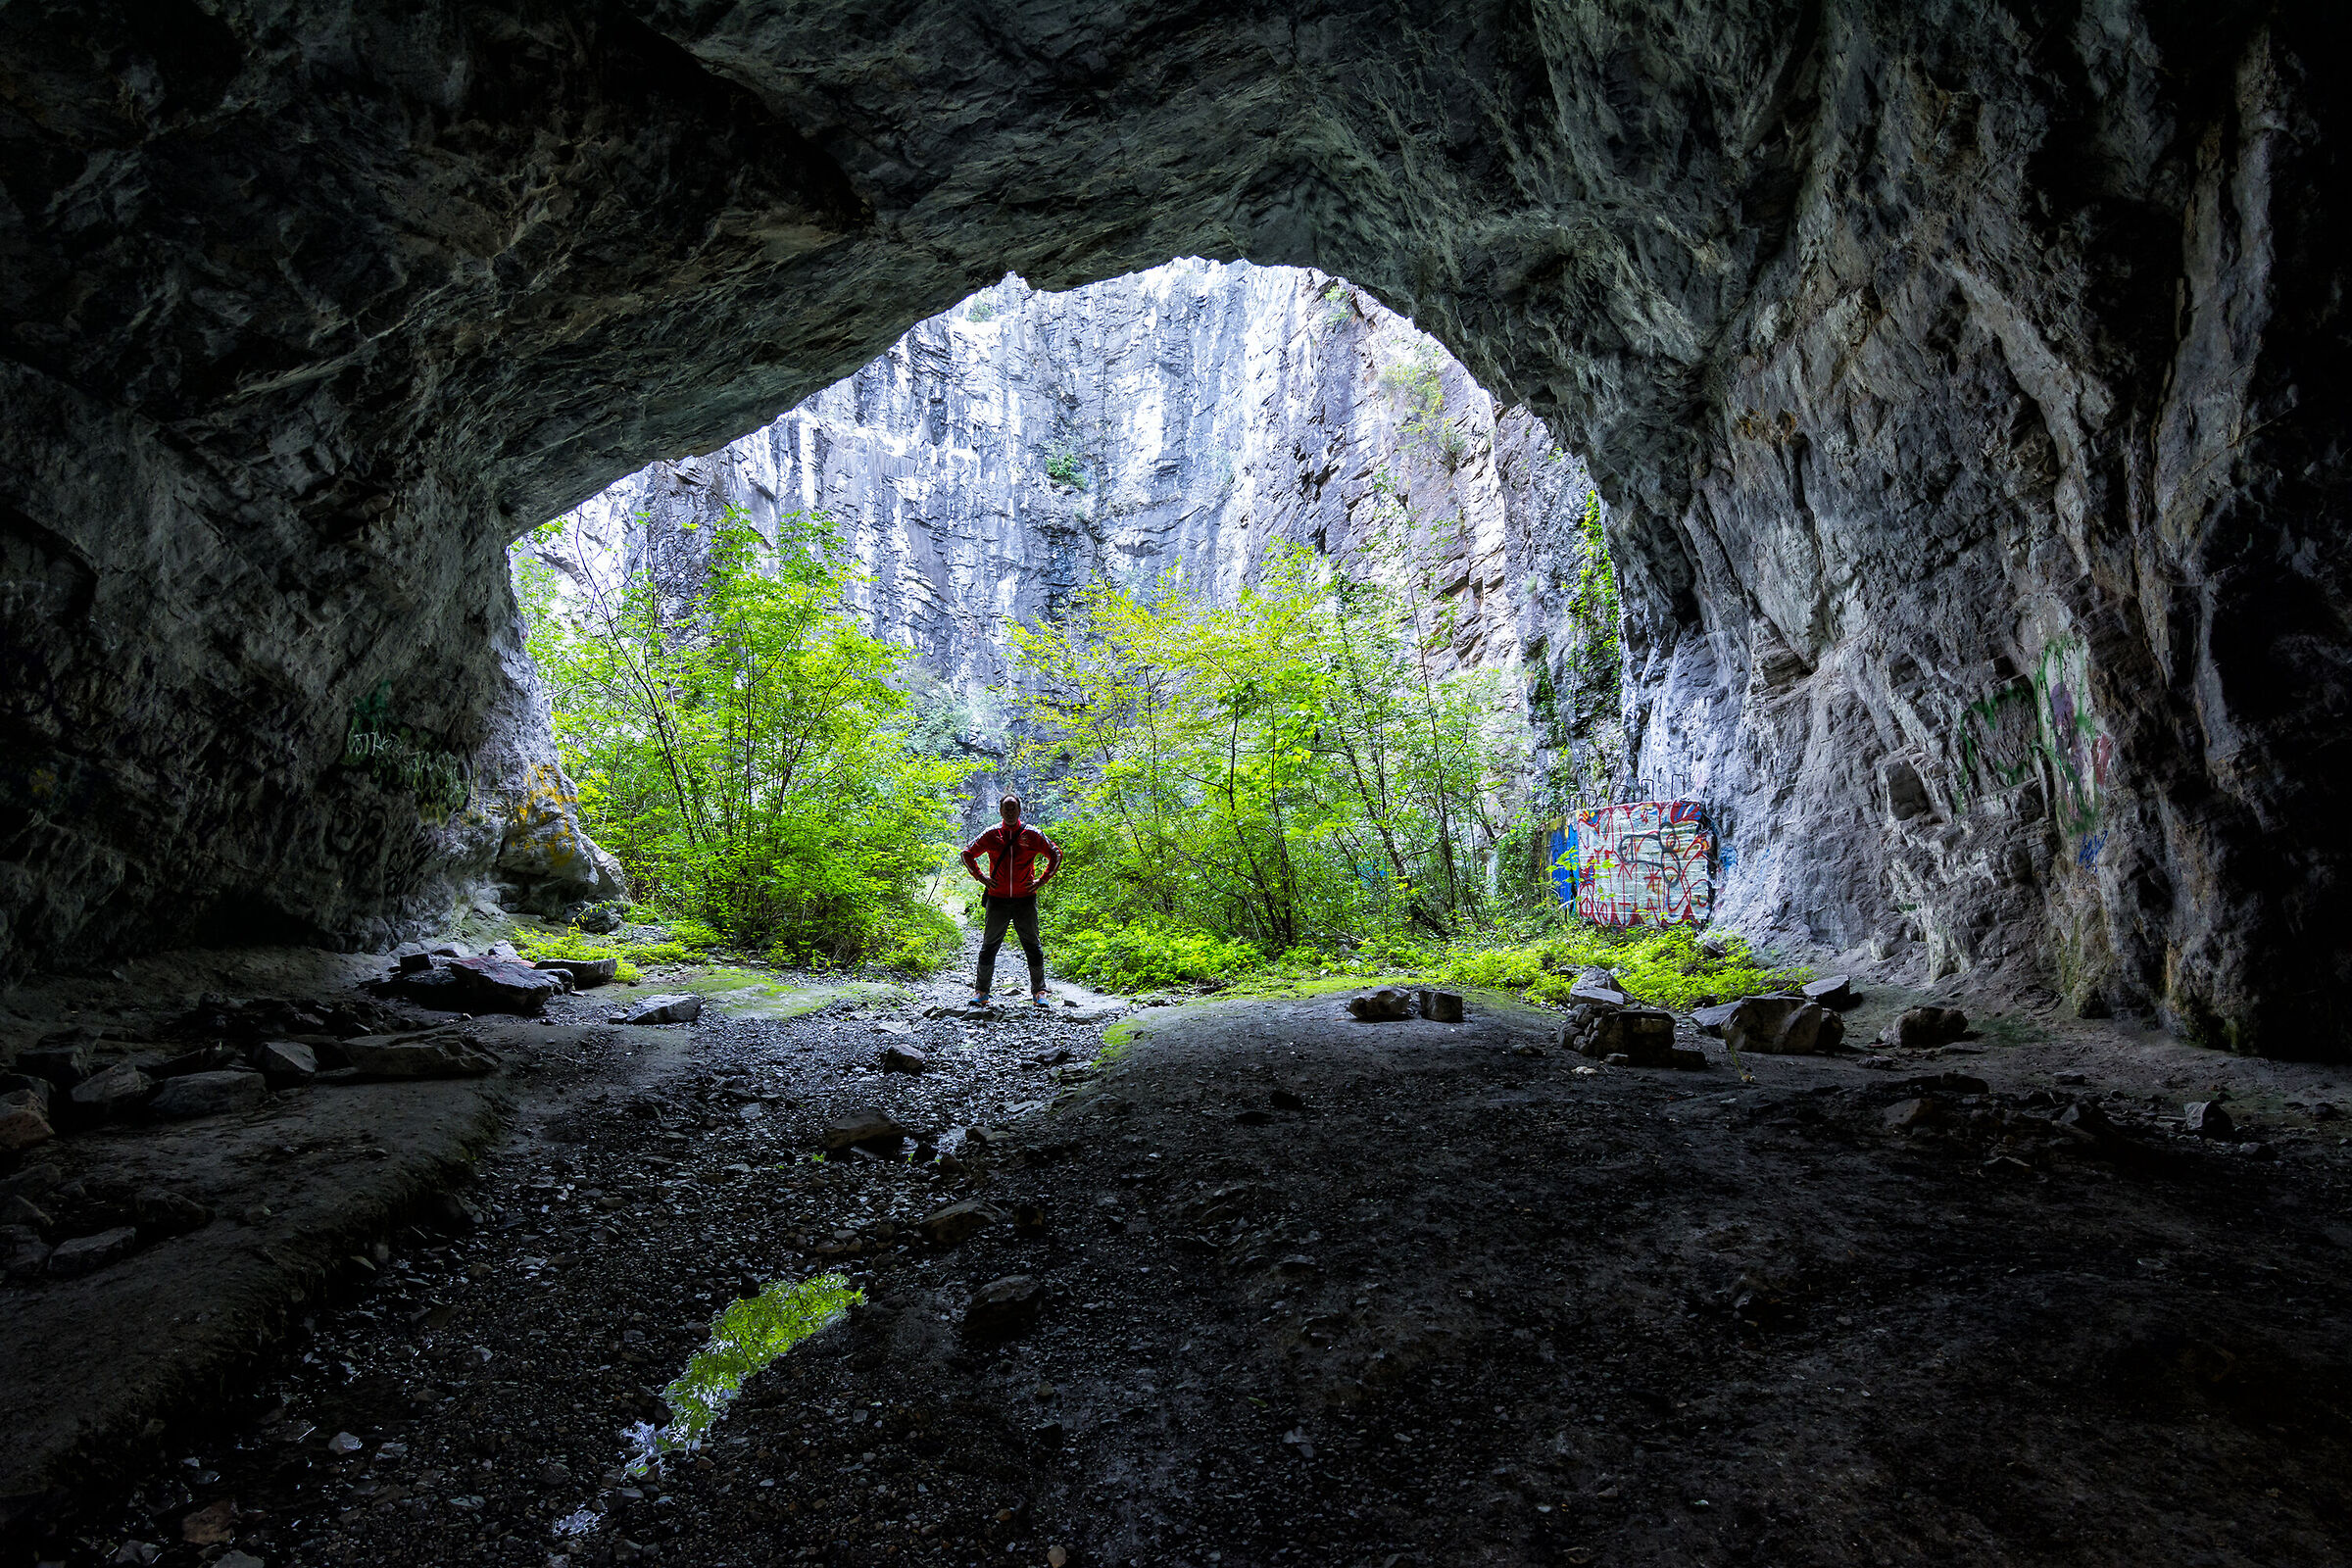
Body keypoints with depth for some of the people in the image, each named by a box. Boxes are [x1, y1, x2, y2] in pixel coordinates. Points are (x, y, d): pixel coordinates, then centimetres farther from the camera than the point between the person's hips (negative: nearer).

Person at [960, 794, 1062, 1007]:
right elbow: (967, 854, 13)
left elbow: (1056, 854, 9)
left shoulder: (1031, 834, 2)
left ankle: (1038, 992, 14)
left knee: (1032, 946, 5)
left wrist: (1043, 880, 2)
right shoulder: (991, 834, 4)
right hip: (997, 899, 1)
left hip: (1025, 899, 0)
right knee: (989, 945, 5)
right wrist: (980, 877, 3)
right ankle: (981, 991, 14)